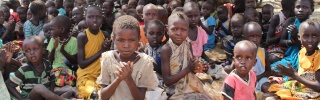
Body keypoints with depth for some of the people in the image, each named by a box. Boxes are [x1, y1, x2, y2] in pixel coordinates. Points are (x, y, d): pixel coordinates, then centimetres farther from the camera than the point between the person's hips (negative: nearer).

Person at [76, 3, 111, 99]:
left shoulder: (105, 35, 2)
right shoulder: (82, 36, -10)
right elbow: (82, 64, -14)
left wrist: (107, 50, -13)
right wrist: (101, 51, -16)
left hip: (102, 74, 4)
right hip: (86, 75, -4)